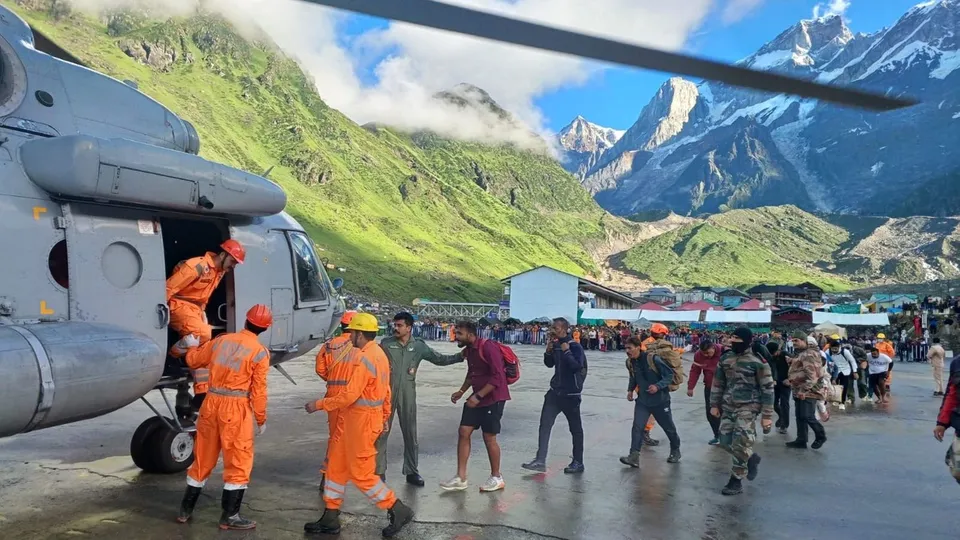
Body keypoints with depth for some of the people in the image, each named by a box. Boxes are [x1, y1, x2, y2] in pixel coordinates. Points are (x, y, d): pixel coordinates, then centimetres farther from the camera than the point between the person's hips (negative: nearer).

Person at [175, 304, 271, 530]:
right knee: (238, 463, 6)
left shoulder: (221, 340, 5)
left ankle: (185, 510, 28)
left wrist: (192, 345, 40)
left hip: (211, 403, 6)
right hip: (236, 409, -5)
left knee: (202, 459, 18)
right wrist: (261, 419, 2)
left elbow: (193, 360, 19)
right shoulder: (260, 352, -9)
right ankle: (229, 516, 9)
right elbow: (258, 391, -9)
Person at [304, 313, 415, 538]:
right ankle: (330, 519, 23)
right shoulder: (378, 354, 10)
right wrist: (384, 417, 23)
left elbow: (348, 396, -23)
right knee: (336, 468, 14)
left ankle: (398, 510, 9)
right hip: (354, 421, 10)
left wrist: (319, 404, -14)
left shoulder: (364, 359, -21)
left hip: (362, 422, -10)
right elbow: (386, 391, 16)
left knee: (361, 474, 0)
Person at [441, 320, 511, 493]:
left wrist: (478, 396, -24)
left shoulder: (488, 347, -20)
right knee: (463, 432, 4)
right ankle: (461, 478, 10)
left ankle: (496, 478, 18)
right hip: (477, 397, 9)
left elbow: (497, 377, -24)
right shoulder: (468, 350, 8)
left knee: (489, 437, -1)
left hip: (493, 398, -8)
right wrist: (461, 391, 10)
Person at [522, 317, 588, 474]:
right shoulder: (556, 344, 5)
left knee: (575, 428, 7)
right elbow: (549, 364, 14)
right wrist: (548, 351, -3)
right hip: (555, 391, 7)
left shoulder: (575, 346, -15)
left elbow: (577, 367, -26)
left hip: (570, 393, -7)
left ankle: (578, 462, 19)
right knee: (544, 424, 1)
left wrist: (566, 351, -26)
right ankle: (540, 461, 4)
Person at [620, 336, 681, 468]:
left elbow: (669, 374, -17)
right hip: (642, 400, 4)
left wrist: (658, 386, -28)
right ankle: (634, 456, -10)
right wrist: (630, 389, 0)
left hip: (660, 400, -4)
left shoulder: (653, 358, -23)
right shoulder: (630, 362, -5)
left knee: (668, 427, 15)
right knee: (637, 427, -11)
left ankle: (675, 451, 39)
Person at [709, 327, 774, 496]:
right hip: (728, 405, 6)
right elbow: (718, 382, 14)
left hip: (748, 406, -6)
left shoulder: (758, 362, -12)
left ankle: (736, 481, 6)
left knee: (740, 444, -8)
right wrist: (714, 404, 11)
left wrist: (767, 415, -10)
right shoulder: (726, 359, 6)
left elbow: (767, 389, -9)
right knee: (725, 441, 7)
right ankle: (751, 458, 33)